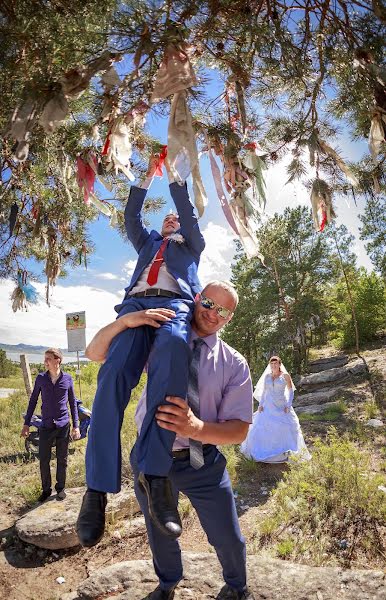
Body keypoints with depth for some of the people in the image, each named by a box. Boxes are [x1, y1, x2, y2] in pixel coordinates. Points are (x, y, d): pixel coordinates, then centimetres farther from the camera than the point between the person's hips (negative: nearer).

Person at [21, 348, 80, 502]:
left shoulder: (67, 379, -4)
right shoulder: (41, 378, -1)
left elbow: (73, 403, 3)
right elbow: (33, 401, 7)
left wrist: (76, 426, 1)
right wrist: (26, 424, 5)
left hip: (63, 426, -1)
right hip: (46, 426, 1)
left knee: (62, 460, 10)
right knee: (44, 460, 7)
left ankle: (60, 488, 28)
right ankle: (46, 489, 27)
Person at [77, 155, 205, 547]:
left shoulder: (191, 245, 35)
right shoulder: (148, 242, 41)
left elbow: (188, 212, 23)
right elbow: (130, 217, 34)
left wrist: (173, 175, 29)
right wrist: (147, 176, 38)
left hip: (175, 303, -2)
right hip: (136, 302, 2)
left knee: (171, 355, -39)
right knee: (114, 371, -28)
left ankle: (155, 472, -43)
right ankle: (98, 485, -29)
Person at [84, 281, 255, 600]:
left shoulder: (234, 364, -9)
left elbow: (239, 429, -13)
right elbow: (96, 353, -7)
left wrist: (197, 427, -35)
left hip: (203, 463, -1)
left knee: (229, 539, 10)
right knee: (159, 533, 24)